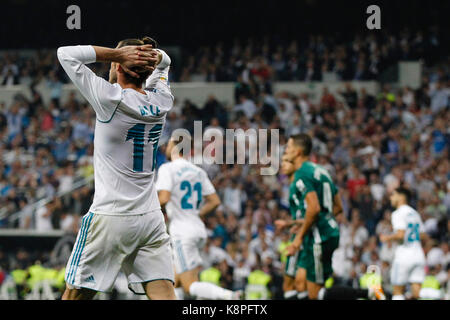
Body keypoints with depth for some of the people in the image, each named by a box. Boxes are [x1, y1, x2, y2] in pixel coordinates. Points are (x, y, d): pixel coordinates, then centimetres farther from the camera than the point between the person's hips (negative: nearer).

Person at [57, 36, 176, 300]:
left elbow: (66, 53, -6)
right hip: (151, 217, 5)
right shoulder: (161, 101, 4)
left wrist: (117, 53, -11)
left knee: (75, 295, 5)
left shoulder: (111, 99, -12)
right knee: (164, 295, -2)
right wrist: (149, 53, 1)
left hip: (111, 218, -5)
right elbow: (164, 61, 25)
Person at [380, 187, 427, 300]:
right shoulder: (415, 213, 16)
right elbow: (423, 235, 21)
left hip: (404, 255, -7)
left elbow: (400, 235, -20)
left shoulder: (398, 213, -9)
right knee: (416, 293, 0)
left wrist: (387, 238, -4)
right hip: (418, 255, 7)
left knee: (398, 291, 5)